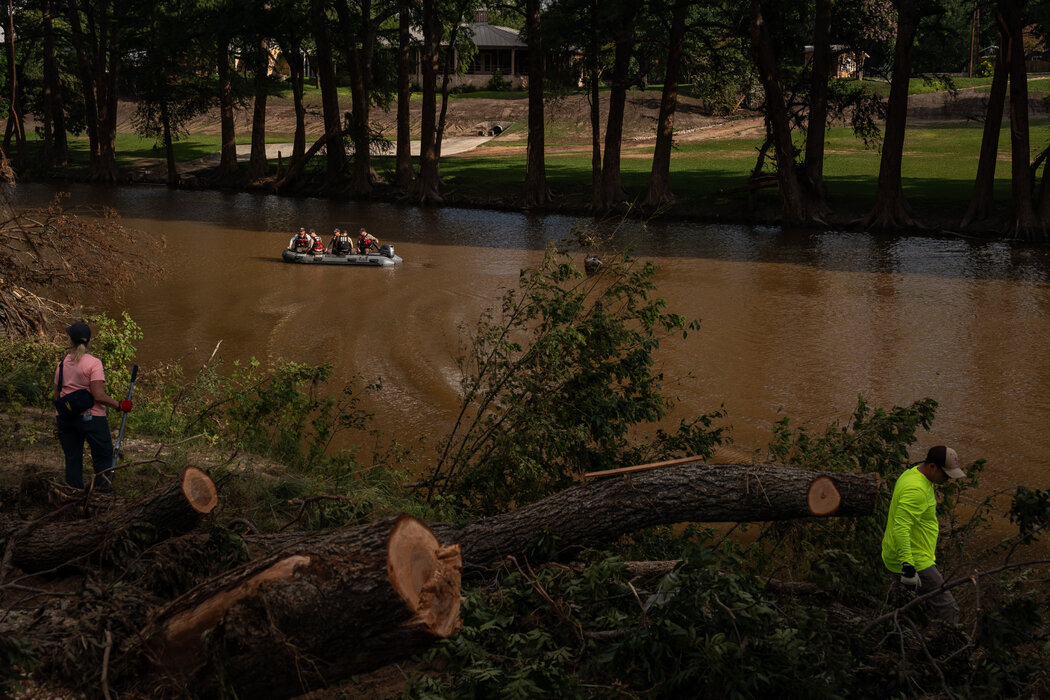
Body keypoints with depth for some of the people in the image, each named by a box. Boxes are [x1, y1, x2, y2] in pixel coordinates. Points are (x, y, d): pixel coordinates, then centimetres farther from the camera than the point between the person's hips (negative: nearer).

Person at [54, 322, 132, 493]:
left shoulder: (62, 363, 5)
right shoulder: (93, 363, -12)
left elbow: (57, 394, 10)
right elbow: (98, 395, -19)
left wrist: (59, 421, 20)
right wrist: (119, 405, -8)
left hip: (65, 417, 5)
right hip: (91, 416, -5)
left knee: (72, 460, 10)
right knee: (103, 458, 6)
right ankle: (103, 492, 1)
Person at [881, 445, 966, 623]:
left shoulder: (914, 473, 10)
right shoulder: (916, 489, -23)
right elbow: (901, 527, -32)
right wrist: (908, 566, -37)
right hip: (913, 560, -11)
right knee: (948, 609, -11)